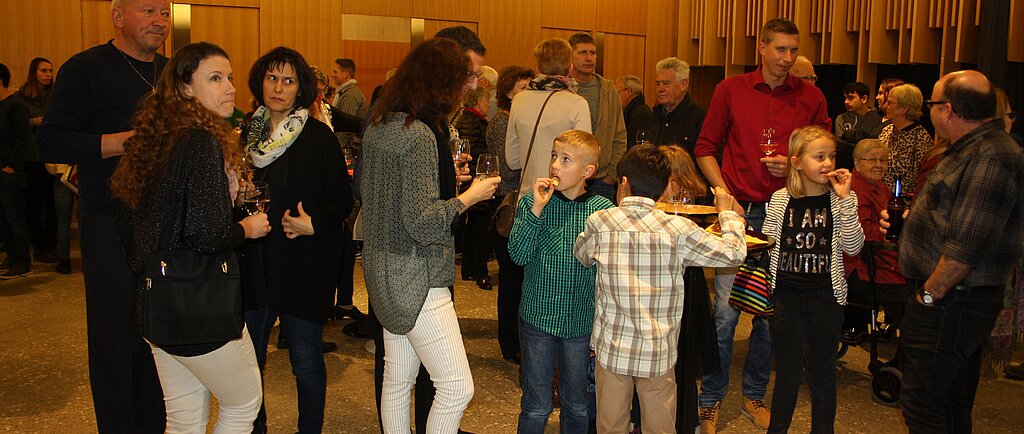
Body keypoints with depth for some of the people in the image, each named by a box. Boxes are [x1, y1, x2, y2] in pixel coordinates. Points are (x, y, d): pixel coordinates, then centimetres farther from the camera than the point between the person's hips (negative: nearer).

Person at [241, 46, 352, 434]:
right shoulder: (248, 133, 8)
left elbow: (343, 199, -5)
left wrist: (315, 224, -20)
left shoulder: (319, 136, -5)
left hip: (303, 266, -4)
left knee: (306, 361, 5)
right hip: (253, 265, 4)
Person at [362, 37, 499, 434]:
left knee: (397, 379, 19)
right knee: (458, 387, -2)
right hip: (415, 277, -10)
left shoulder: (378, 126, 7)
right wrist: (470, 195, -10)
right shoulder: (420, 135, -20)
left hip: (384, 268, 10)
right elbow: (422, 221, -24)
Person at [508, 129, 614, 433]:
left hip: (582, 320, 1)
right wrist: (536, 209, -23)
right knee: (536, 406, 11)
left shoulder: (602, 209, -5)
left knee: (577, 405, 17)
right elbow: (518, 255, -15)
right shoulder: (531, 202, -5)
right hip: (538, 316, -1)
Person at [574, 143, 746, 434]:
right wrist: (727, 213, 14)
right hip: (659, 354, 0)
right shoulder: (678, 230, -11)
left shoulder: (600, 223, -9)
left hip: (612, 349, 1)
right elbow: (734, 253, -4)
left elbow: (581, 255, 12)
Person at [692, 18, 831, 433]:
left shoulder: (811, 97, 6)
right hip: (740, 212, -2)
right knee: (726, 312, -4)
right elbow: (705, 148, 7)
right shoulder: (731, 90, 3)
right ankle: (710, 400, 11)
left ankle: (754, 395, 26)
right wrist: (725, 194, -4)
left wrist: (794, 166, -8)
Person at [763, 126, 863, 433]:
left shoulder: (841, 200, -3)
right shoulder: (781, 200, -1)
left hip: (825, 296, 0)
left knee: (822, 374, 11)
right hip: (786, 296, 1)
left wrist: (844, 199, -19)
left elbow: (853, 247, -14)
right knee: (787, 373, 12)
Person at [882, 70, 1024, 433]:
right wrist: (905, 219, 11)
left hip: (951, 304, -11)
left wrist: (929, 294, -17)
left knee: (921, 402, -5)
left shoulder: (990, 158, -21)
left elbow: (967, 245, -26)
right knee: (953, 400, 21)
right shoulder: (970, 150, 14)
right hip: (953, 299, 11)